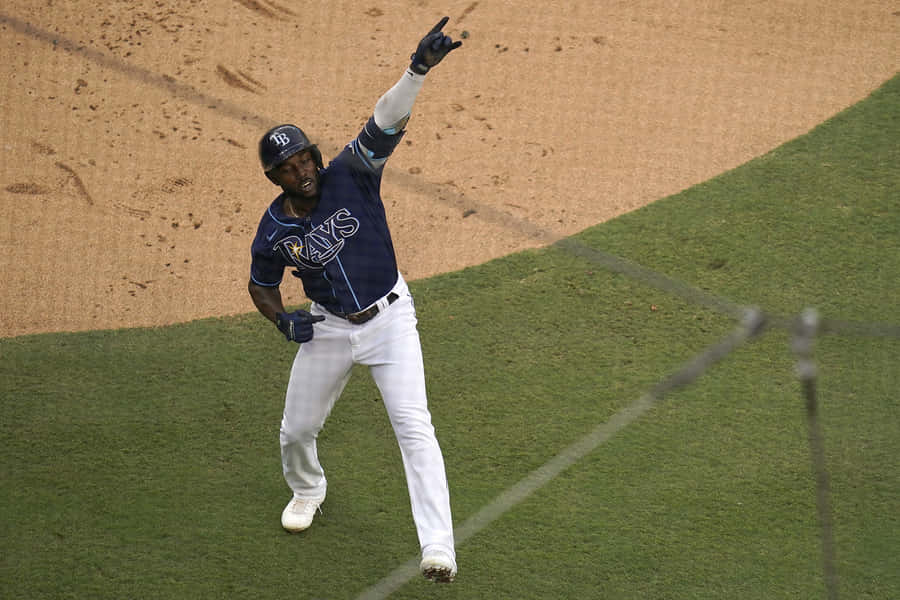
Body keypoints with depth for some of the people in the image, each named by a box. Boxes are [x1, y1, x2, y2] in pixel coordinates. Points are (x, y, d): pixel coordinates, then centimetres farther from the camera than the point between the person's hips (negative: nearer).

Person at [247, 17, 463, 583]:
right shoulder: (274, 229, -10)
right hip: (327, 329, 3)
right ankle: (308, 490, 51)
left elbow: (388, 122, -30)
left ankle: (438, 546, -21)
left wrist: (418, 70, -45)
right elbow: (261, 285, 7)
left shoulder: (350, 174, -17)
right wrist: (284, 320, -14)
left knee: (414, 427, -15)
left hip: (389, 319, -3)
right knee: (297, 430, 14)